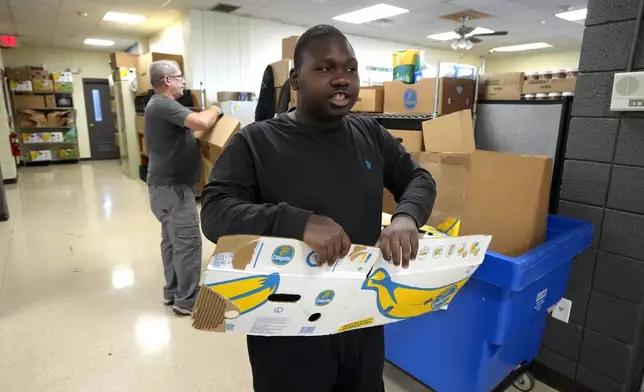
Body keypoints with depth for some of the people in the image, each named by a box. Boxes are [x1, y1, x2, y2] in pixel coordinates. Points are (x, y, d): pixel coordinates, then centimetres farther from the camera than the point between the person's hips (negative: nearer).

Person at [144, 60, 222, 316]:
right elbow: (201, 123, -30)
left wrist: (208, 115, 11)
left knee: (172, 240, 16)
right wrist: (214, 111, -10)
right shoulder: (163, 105, -18)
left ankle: (172, 291, 27)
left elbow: (188, 129, 23)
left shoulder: (161, 105, 18)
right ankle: (187, 301, 5)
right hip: (172, 187, -11)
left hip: (168, 185, 11)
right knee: (188, 242, -5)